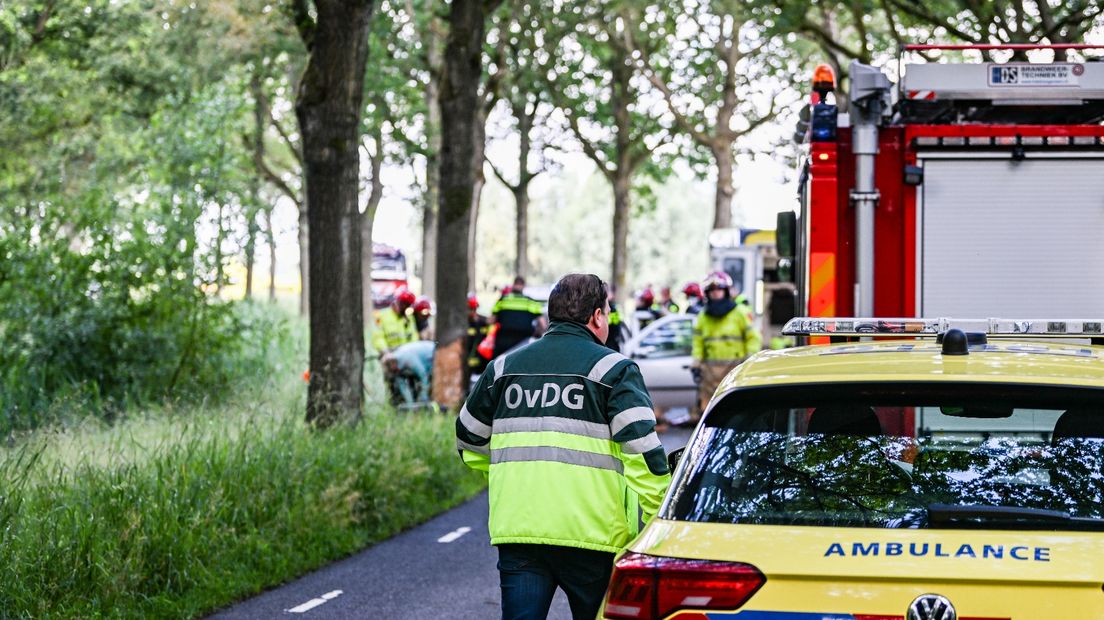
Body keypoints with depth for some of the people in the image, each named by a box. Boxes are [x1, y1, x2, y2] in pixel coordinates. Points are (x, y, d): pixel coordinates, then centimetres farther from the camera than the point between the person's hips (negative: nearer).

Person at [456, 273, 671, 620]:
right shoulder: (614, 369, -2)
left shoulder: (504, 368, 13)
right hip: (590, 533, -3)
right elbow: (643, 452, -11)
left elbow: (469, 442, 22)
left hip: (516, 529, 3)